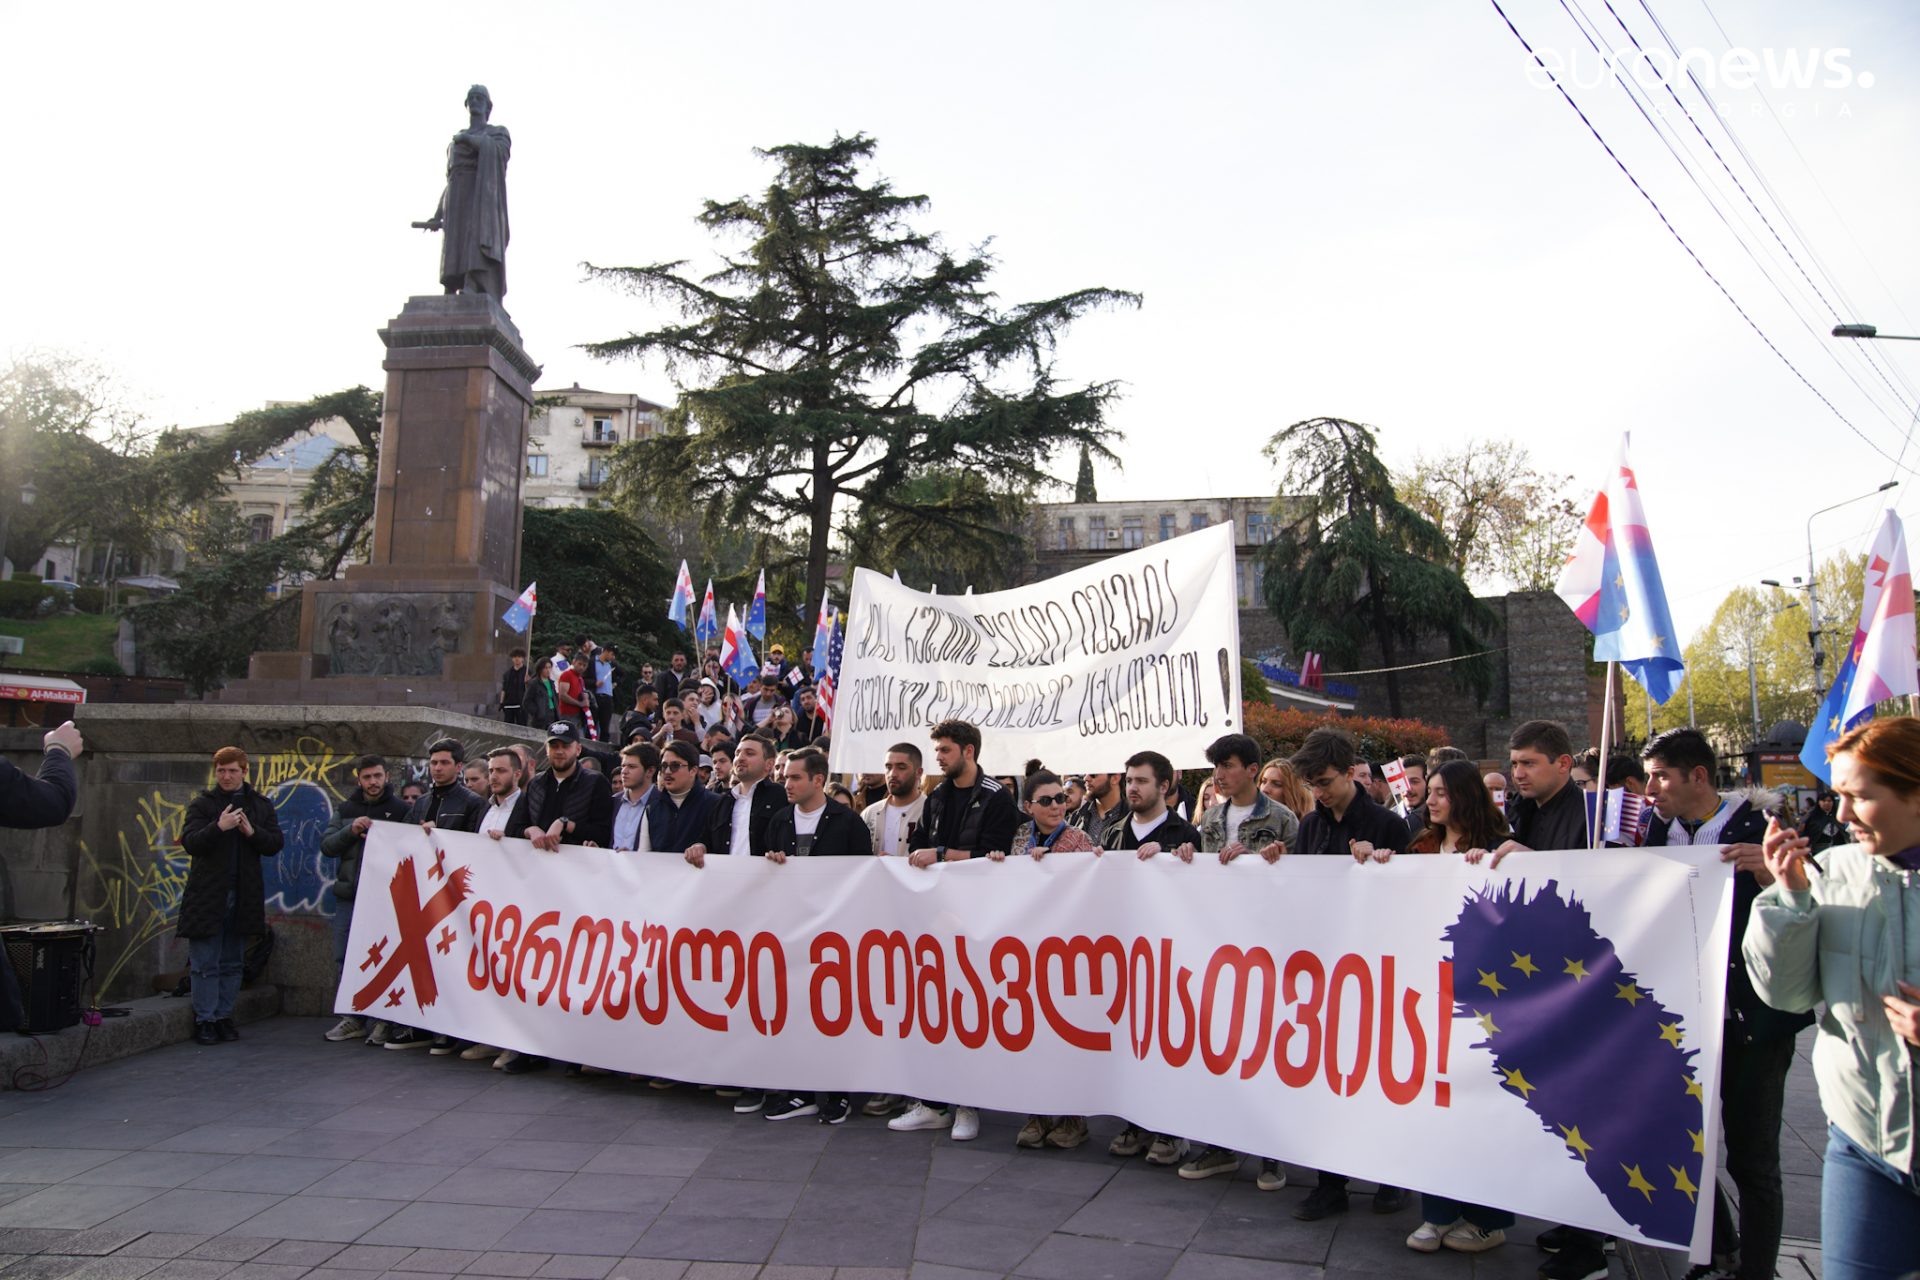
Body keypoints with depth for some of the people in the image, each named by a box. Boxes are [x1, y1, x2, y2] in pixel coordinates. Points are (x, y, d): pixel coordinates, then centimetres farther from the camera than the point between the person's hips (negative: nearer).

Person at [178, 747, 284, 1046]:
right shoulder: (202, 804, 1)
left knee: (232, 963, 10)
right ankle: (204, 1020, 6)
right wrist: (218, 827, -26)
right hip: (208, 895, -3)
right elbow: (189, 842, -10)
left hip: (244, 895, 3)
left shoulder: (261, 805, 9)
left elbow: (276, 843, 4)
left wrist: (252, 832, -14)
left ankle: (223, 1016, 18)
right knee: (205, 963, 0)